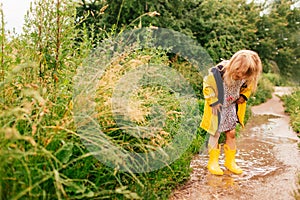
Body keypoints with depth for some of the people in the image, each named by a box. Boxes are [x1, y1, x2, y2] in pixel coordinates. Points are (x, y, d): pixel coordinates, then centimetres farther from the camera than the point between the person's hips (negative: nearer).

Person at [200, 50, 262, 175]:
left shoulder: (245, 78, -13)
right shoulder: (219, 72, -28)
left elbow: (247, 87, 10)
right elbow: (207, 86, -14)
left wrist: (243, 97, -7)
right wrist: (213, 102, -16)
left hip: (231, 108, 5)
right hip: (217, 108, -4)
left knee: (231, 134, 11)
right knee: (215, 134, 2)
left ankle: (230, 161, 26)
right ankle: (213, 162, 16)